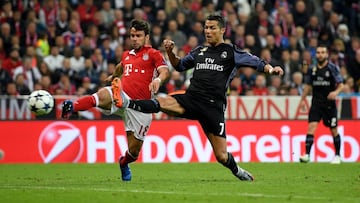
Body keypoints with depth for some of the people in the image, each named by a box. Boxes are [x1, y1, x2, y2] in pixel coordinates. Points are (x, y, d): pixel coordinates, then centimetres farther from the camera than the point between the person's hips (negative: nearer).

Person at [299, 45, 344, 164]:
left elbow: (341, 84, -4)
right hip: (316, 103, 2)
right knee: (311, 126, -14)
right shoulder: (312, 69, 7)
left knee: (334, 130, 6)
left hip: (329, 104, -2)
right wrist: (303, 99, 12)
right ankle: (307, 155, -18)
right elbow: (308, 85, 17)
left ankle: (337, 155, 22)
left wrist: (336, 92, -24)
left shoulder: (333, 68, -4)